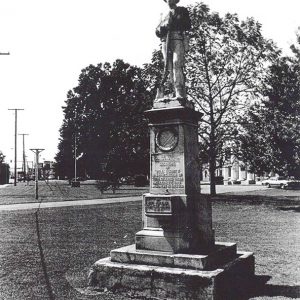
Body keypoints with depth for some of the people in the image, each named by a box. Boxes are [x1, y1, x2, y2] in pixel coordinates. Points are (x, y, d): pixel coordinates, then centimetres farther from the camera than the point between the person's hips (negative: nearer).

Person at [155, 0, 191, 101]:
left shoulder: (182, 11, 19)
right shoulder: (166, 16, 29)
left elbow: (188, 26, 7)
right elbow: (157, 31, 19)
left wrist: (174, 22, -3)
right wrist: (164, 26, -2)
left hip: (178, 39, -4)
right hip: (166, 41, 4)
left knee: (177, 64, -23)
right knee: (169, 68, -8)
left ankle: (180, 92, -33)